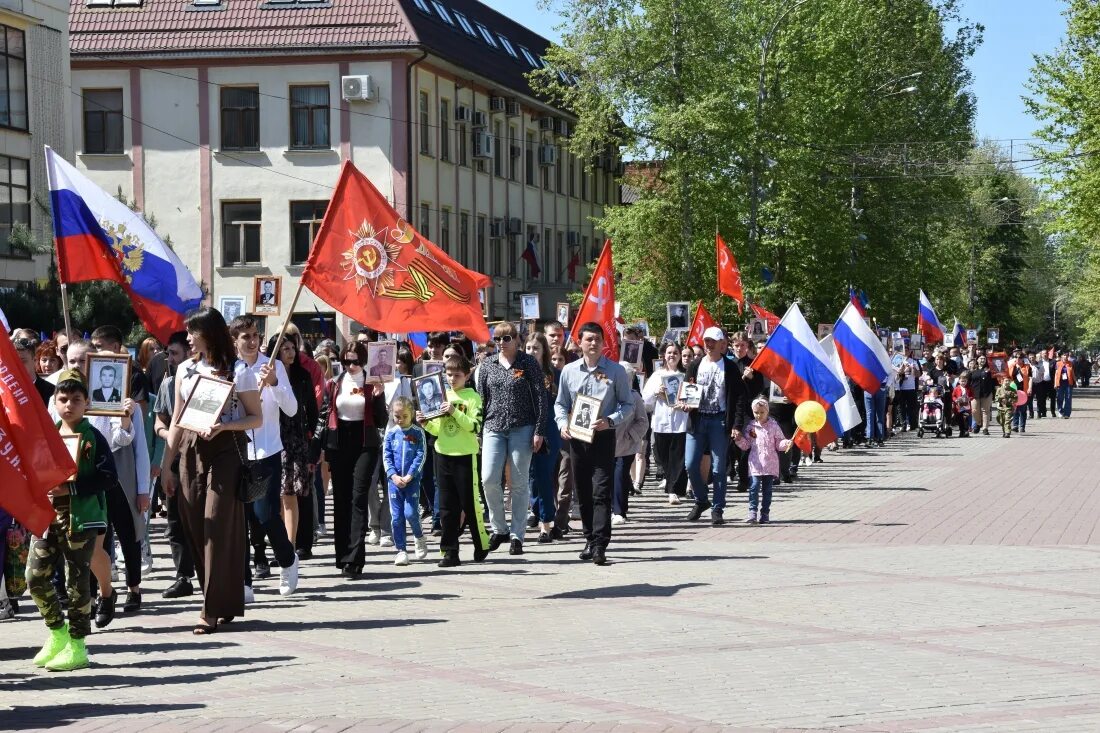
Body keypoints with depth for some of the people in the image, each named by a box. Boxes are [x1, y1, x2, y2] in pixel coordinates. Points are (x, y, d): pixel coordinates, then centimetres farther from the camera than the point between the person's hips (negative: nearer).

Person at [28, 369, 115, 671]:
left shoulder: (93, 438, -5)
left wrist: (71, 488, -20)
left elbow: (109, 477, -13)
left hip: (81, 518, -5)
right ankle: (57, 633, 21)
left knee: (77, 582, 0)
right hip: (48, 515, 5)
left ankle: (77, 646, 9)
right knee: (35, 576, 2)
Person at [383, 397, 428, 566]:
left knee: (410, 513, -11)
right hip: (394, 480, 2)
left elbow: (421, 456, -6)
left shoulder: (418, 433, -1)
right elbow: (386, 457, 2)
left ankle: (419, 537, 18)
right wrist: (394, 476, -11)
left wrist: (409, 476, -14)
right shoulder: (390, 434, 4)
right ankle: (401, 550, 9)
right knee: (397, 517, 2)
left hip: (412, 479, -2)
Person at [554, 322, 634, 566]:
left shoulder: (615, 371, 0)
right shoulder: (569, 371, 7)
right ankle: (590, 539, 21)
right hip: (576, 437, 4)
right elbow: (560, 403, 15)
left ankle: (600, 546, -14)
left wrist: (610, 421, -14)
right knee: (582, 492, 9)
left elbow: (628, 404, 2)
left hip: (603, 436, -3)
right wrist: (563, 423, -4)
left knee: (601, 491, -11)